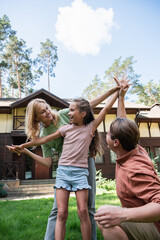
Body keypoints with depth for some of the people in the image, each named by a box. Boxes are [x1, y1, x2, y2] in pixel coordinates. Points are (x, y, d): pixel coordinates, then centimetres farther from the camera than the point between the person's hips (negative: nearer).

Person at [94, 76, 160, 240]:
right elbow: (122, 123, 9)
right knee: (102, 222, 17)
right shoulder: (134, 149, -5)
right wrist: (120, 98, 16)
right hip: (139, 220, 9)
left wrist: (123, 214, -53)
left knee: (109, 223, -34)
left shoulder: (134, 171, -32)